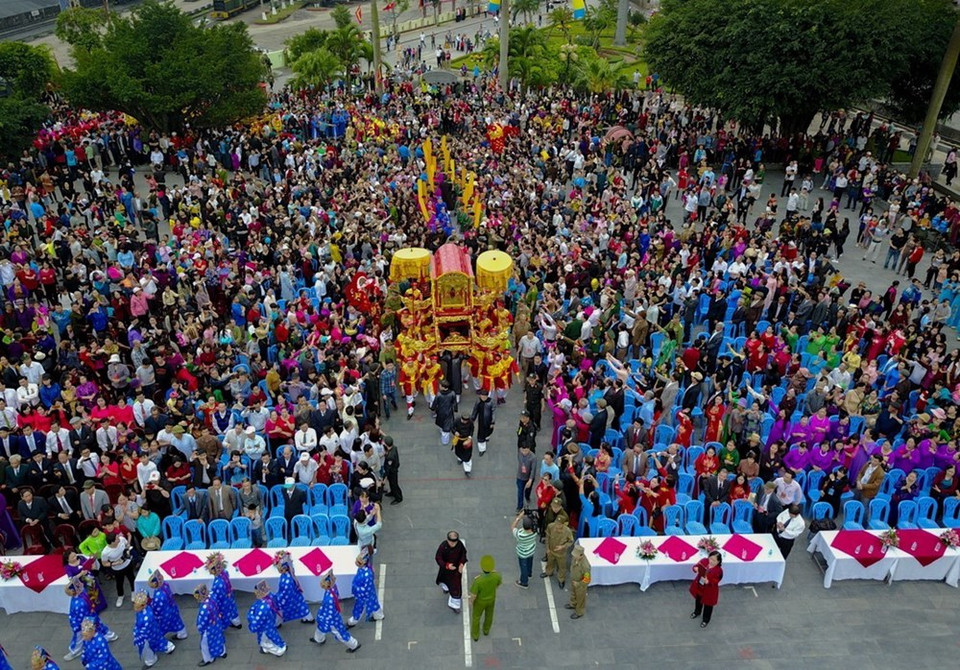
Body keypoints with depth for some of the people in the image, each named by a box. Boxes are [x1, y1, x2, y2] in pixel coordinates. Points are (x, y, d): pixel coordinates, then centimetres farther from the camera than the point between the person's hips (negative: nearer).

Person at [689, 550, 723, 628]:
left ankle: (706, 620, 42)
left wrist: (708, 582, -42)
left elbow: (715, 582, -26)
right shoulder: (704, 561, -17)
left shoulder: (718, 570, -28)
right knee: (698, 600, 30)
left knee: (708, 605, 17)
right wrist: (696, 569, -30)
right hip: (698, 585, 5)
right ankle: (697, 612, 59)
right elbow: (696, 566, -7)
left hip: (709, 590, -5)